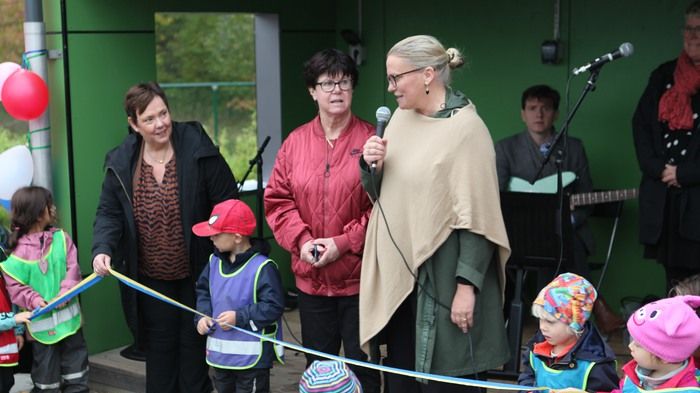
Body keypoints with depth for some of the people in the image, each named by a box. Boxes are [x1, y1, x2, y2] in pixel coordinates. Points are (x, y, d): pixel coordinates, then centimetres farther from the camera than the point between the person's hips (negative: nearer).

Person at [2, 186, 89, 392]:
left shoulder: (61, 237, -2)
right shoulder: (18, 250, -12)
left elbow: (72, 270, -6)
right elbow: (15, 286, -10)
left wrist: (65, 294, -20)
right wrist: (33, 300, -24)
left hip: (68, 314, 3)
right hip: (41, 320, -3)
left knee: (75, 356, 13)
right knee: (45, 365, 10)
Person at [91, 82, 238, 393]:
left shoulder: (198, 151, -13)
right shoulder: (121, 163, -4)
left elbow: (227, 205, -9)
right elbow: (108, 213, 0)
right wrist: (102, 250, -18)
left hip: (198, 274, -2)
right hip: (151, 279, 3)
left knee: (195, 344, 10)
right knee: (159, 348, 13)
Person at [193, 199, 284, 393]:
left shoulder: (262, 268, -19)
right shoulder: (214, 262, 4)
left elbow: (273, 307, -21)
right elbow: (203, 291, 16)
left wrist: (240, 317, -22)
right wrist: (202, 316, -2)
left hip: (251, 357, -7)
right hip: (219, 354, 7)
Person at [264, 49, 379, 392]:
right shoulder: (295, 142, 5)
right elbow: (277, 200, 6)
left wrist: (345, 242, -16)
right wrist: (302, 240, -9)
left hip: (359, 275, -3)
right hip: (310, 277, 4)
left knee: (362, 365, 6)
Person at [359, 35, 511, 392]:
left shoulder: (466, 128, -13)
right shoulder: (401, 117, 8)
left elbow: (476, 218, -17)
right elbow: (381, 193, 16)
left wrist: (467, 285, -20)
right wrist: (373, 165, -5)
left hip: (442, 277, -7)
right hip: (399, 272, 7)